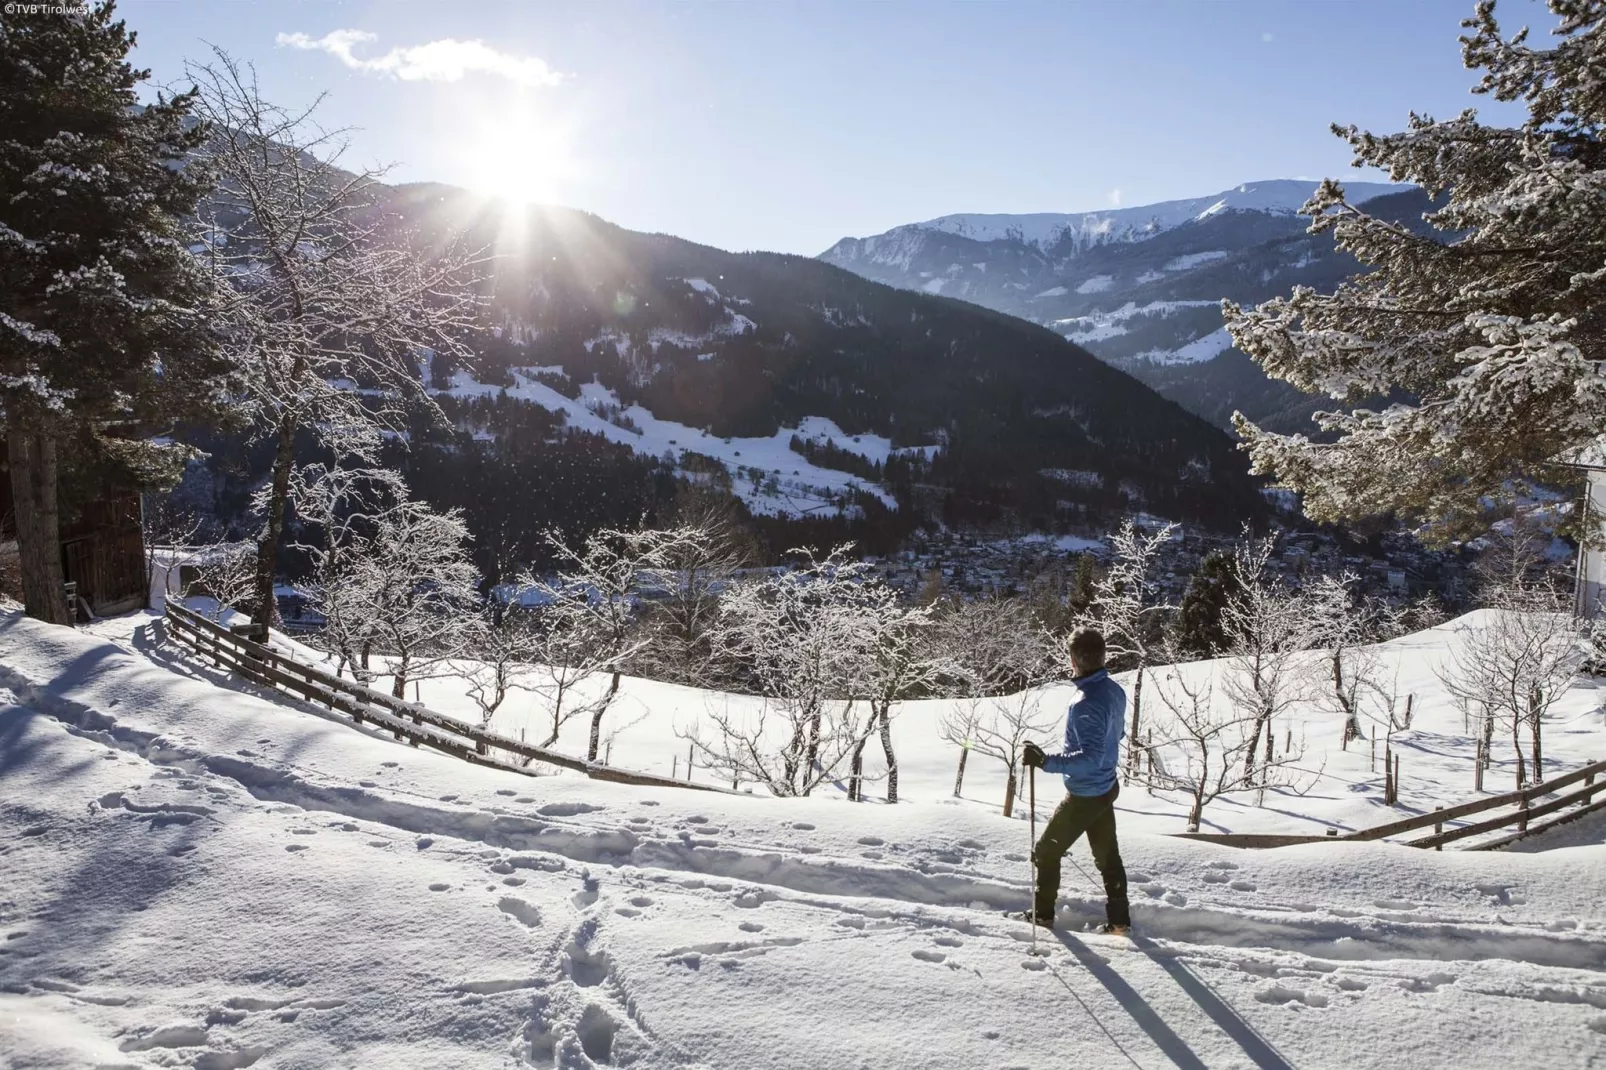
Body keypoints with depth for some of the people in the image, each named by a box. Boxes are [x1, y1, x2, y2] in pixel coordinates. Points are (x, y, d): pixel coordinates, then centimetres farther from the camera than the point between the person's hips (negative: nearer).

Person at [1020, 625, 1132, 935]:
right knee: (1108, 855, 20)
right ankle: (1119, 919, 28)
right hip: (1106, 787, 8)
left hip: (1085, 795, -8)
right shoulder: (1114, 691, -3)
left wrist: (1047, 761, -43)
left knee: (1046, 852, 10)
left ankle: (1043, 914, 21)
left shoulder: (1087, 703, -30)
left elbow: (1091, 758, -35)